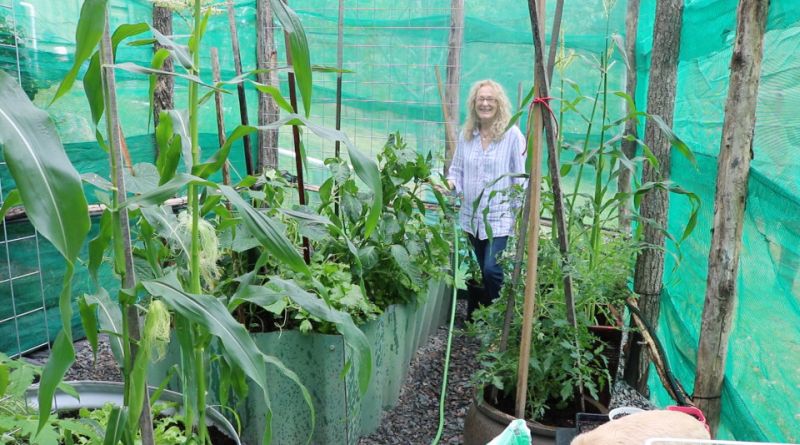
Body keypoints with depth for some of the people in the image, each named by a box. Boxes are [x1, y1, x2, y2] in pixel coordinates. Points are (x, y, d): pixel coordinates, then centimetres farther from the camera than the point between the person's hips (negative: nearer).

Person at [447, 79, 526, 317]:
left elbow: (520, 177, -8)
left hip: (500, 218, -5)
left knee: (492, 270, -13)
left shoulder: (512, 135, -9)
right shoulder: (466, 134, 4)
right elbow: (457, 169, 11)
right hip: (472, 216, 5)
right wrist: (450, 183, -11)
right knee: (482, 270, 17)